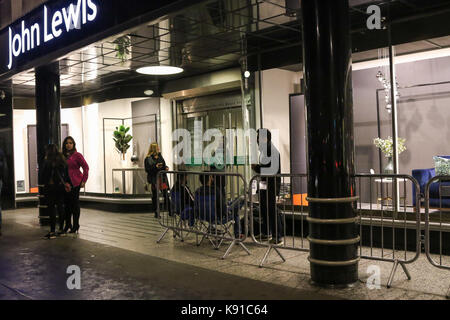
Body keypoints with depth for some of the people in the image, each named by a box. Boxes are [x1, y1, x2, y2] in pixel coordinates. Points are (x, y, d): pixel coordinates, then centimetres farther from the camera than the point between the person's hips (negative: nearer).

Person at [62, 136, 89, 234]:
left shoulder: (77, 155, -6)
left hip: (75, 182, -5)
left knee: (75, 203, -1)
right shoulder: (63, 155, 10)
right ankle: (68, 225, 21)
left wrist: (84, 180, -9)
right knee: (67, 203, 8)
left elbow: (86, 167, -7)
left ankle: (75, 226, 9)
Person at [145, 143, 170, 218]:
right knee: (155, 196, 4)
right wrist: (155, 167, -22)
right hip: (154, 179, -4)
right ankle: (156, 213, 12)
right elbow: (147, 170, -10)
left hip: (162, 178, 4)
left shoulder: (160, 156, 12)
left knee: (166, 195, 1)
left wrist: (166, 168, 1)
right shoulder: (148, 159, -6)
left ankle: (170, 211, 9)